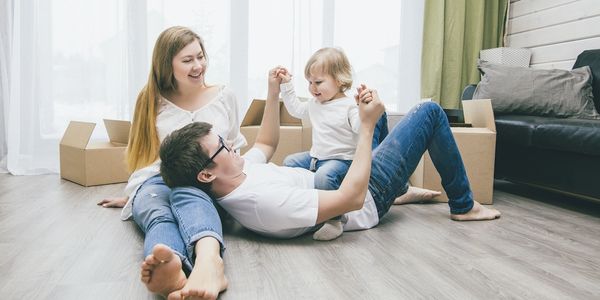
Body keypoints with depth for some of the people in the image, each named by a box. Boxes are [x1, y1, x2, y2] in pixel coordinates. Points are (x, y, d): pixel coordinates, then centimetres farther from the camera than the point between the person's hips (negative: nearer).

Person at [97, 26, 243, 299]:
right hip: (156, 182, 1)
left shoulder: (224, 96, 13)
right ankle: (170, 271, -72)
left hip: (206, 186, 0)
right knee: (160, 216, -38)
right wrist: (132, 195, 31)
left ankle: (208, 261, -72)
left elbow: (235, 146, 25)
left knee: (188, 196, -40)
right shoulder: (153, 101, 13)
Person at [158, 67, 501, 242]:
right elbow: (353, 198, -38)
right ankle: (463, 205, 14)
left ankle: (402, 191, 36)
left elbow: (266, 145, 10)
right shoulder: (264, 201, -41)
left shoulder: (239, 171, -12)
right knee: (430, 112, -4)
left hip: (333, 174, 9)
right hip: (367, 196, -8)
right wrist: (367, 126, -33)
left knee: (374, 110, 27)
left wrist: (273, 92, 0)